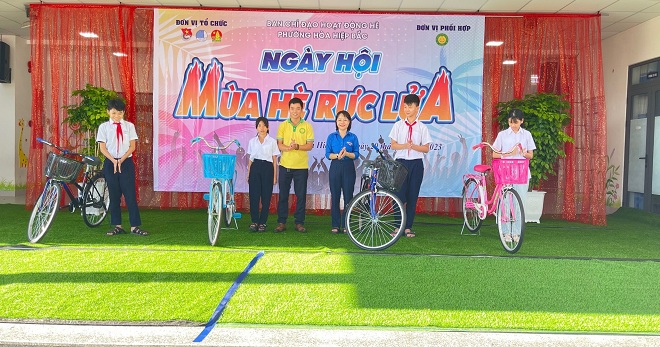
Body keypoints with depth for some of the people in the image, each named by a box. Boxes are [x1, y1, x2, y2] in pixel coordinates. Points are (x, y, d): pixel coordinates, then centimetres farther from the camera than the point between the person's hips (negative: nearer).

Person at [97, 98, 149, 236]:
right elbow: (103, 148, 0)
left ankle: (135, 226, -1)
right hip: (110, 163, 1)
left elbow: (132, 146, 1)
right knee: (114, 195, 5)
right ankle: (117, 226, 12)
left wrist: (121, 160, -11)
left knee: (130, 194, -4)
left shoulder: (129, 126, 4)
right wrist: (113, 161, -13)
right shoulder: (104, 127, 4)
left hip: (126, 162, 0)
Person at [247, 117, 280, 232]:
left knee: (266, 196, 0)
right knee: (254, 196, -3)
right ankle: (254, 221, 4)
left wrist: (275, 176, 0)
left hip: (267, 168, -2)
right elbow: (250, 159, 14)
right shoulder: (252, 141, 11)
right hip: (255, 168, 2)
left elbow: (274, 160, 4)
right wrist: (248, 174, 9)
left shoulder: (272, 141, 5)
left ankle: (262, 222, 8)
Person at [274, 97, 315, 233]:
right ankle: (281, 222, 14)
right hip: (285, 165, 1)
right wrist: (288, 147, -21)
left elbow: (310, 145, -3)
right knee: (283, 195, 5)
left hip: (301, 166, -1)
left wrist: (297, 146, -20)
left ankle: (299, 223, 13)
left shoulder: (307, 126, 2)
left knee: (301, 195, 3)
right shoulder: (283, 125, 5)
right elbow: (279, 145, 0)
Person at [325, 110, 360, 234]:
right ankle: (335, 225, 9)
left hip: (349, 168, 0)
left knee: (348, 197, 0)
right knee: (335, 197, 2)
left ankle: (346, 225, 9)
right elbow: (327, 154, 0)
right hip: (335, 168, 1)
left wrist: (347, 154, -20)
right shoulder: (331, 137, 6)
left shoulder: (353, 137, 4)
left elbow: (356, 155, -1)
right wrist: (337, 155, -18)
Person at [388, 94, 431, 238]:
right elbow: (393, 145, 2)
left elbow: (426, 148, 2)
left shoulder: (422, 127, 4)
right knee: (400, 194, -5)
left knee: (413, 196, 3)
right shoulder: (398, 125, 6)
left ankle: (408, 227, 10)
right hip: (401, 162, 0)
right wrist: (405, 145, -16)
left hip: (416, 164, 0)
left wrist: (413, 146, -15)